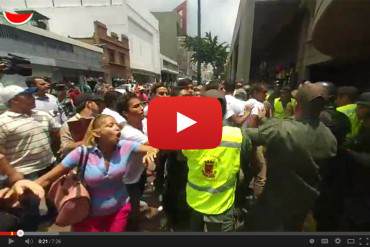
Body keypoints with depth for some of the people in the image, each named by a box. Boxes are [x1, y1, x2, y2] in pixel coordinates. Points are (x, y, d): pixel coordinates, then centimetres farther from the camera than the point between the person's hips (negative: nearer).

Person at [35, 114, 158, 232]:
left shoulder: (125, 146, -16)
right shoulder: (82, 153, -20)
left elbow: (152, 149, -10)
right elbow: (47, 179, -12)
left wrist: (150, 153, -31)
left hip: (119, 209, 2)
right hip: (89, 214, -1)